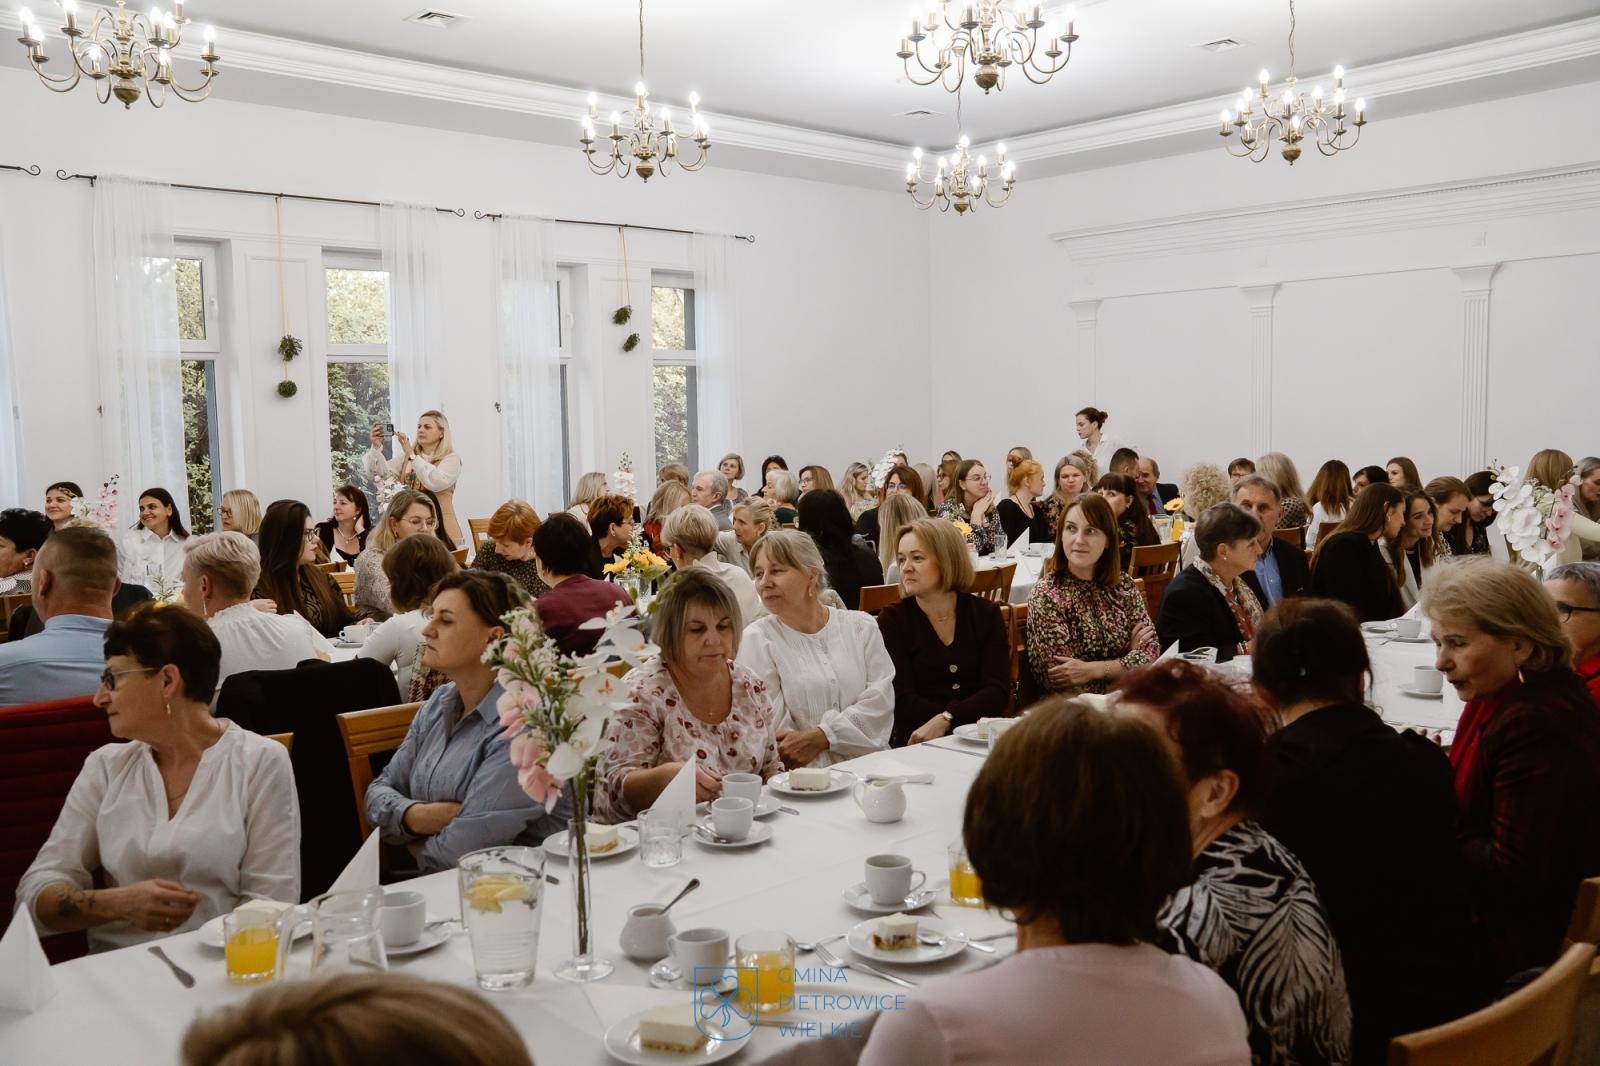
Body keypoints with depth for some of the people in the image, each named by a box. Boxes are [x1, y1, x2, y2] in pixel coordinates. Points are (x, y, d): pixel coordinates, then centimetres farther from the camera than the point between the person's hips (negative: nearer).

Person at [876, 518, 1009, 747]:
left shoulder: (986, 614, 10)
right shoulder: (891, 619, 4)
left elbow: (998, 692, 0)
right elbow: (901, 700, -5)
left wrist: (945, 720, -17)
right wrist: (970, 715, -15)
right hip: (917, 745, -2)